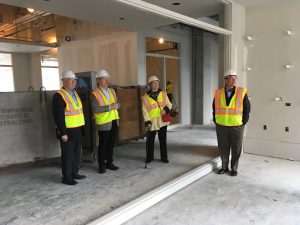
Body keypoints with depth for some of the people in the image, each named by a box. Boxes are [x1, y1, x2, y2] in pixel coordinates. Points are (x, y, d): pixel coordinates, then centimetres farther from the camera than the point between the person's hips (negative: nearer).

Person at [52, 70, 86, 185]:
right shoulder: (59, 96, -13)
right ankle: (66, 177, 15)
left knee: (77, 153, 15)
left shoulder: (75, 93, 14)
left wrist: (81, 127, 15)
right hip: (68, 131, -8)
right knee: (68, 154, 2)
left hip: (78, 129, 8)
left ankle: (74, 173, 30)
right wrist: (63, 133, -20)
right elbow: (58, 116, -18)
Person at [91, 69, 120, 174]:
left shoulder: (112, 91, 11)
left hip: (114, 121, 6)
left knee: (111, 143, 14)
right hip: (104, 123, -6)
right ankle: (101, 165, 19)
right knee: (103, 145, 4)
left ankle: (109, 163, 29)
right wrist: (109, 107, -21)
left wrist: (116, 105, -8)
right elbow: (95, 109, -20)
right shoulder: (94, 94, -10)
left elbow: (118, 103, 15)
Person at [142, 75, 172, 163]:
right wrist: (147, 121, -13)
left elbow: (169, 104, 9)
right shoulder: (145, 97, -3)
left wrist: (166, 109, -12)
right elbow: (145, 111, -5)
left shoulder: (163, 94, 5)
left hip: (163, 120, 2)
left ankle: (164, 157, 23)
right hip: (152, 121, -2)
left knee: (163, 140, 10)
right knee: (150, 140, 7)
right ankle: (149, 157, 25)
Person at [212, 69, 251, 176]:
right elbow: (214, 108, 9)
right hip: (221, 126, 1)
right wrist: (216, 121, 4)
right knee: (223, 147, 10)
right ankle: (224, 166, 27)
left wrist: (244, 122, -1)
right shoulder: (218, 93, 3)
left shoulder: (242, 92, -1)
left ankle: (234, 168, 24)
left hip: (236, 126, -1)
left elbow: (247, 108, 3)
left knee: (236, 148, 8)